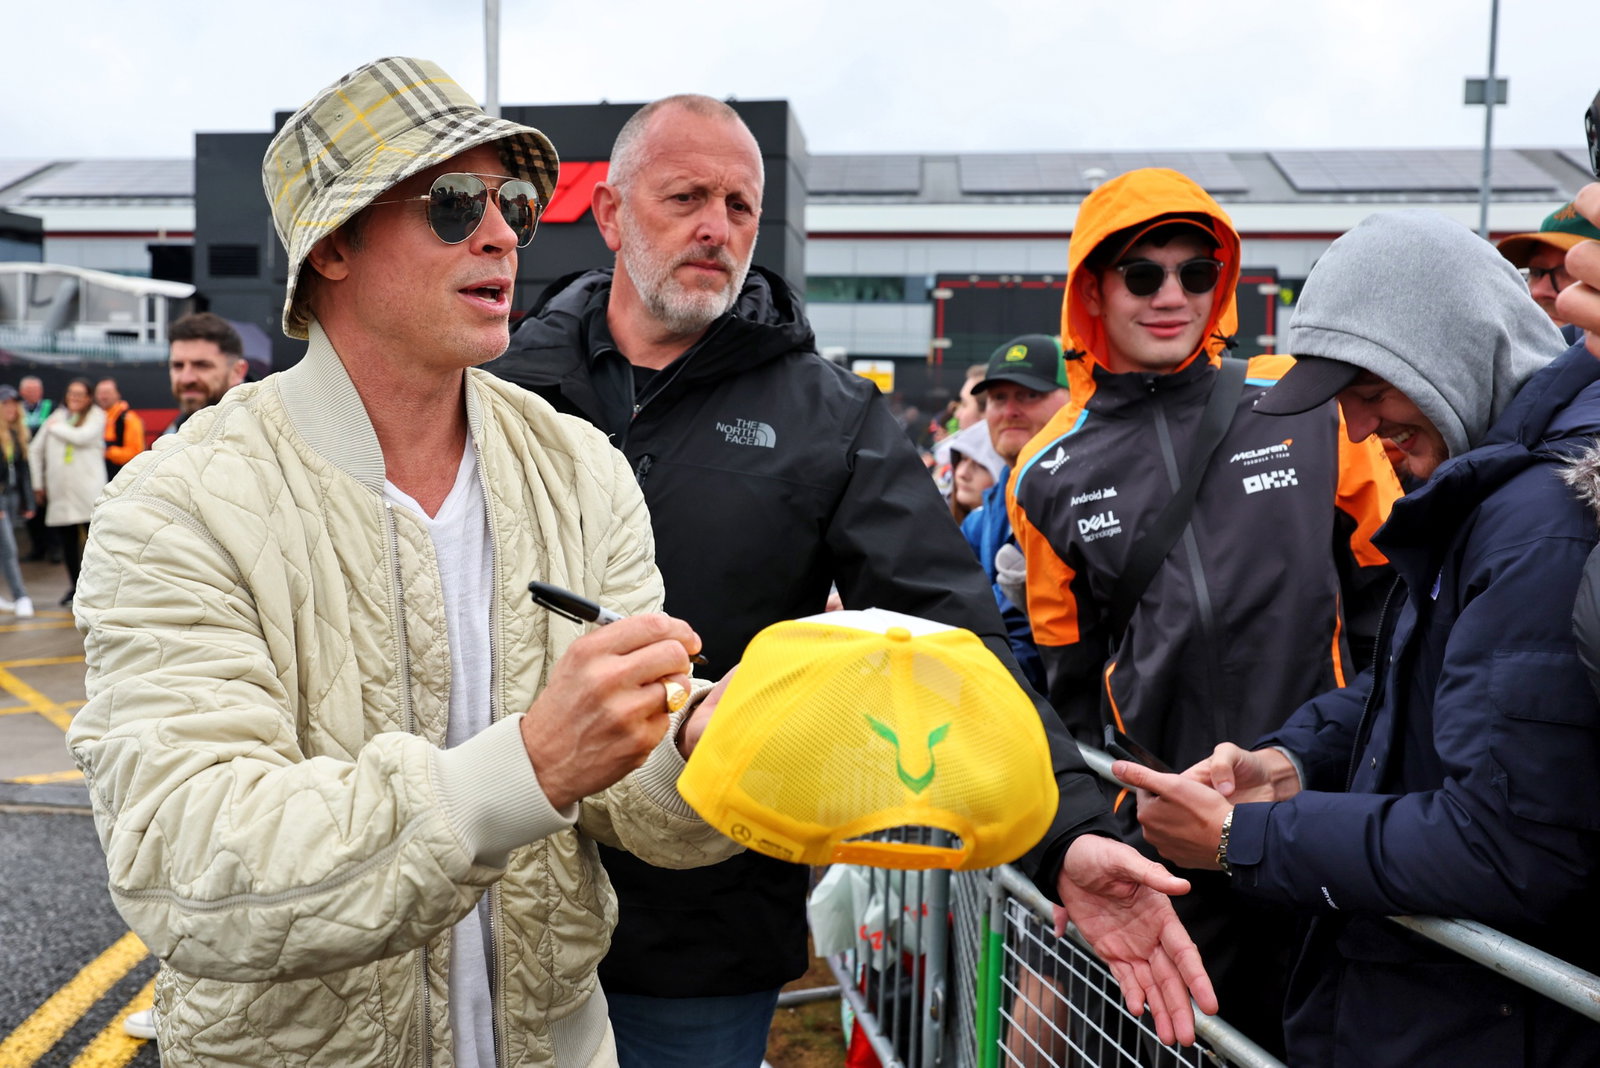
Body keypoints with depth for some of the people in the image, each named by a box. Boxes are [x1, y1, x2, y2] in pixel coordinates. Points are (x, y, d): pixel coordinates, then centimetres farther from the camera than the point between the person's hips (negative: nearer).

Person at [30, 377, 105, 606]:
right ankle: (74, 585, 17)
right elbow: (35, 450, 19)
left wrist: (56, 427, 1)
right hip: (60, 492, 4)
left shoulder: (96, 416, 5)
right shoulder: (57, 416, 13)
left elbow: (82, 437, -15)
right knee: (66, 541, 6)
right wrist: (38, 484, 16)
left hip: (88, 490, -3)